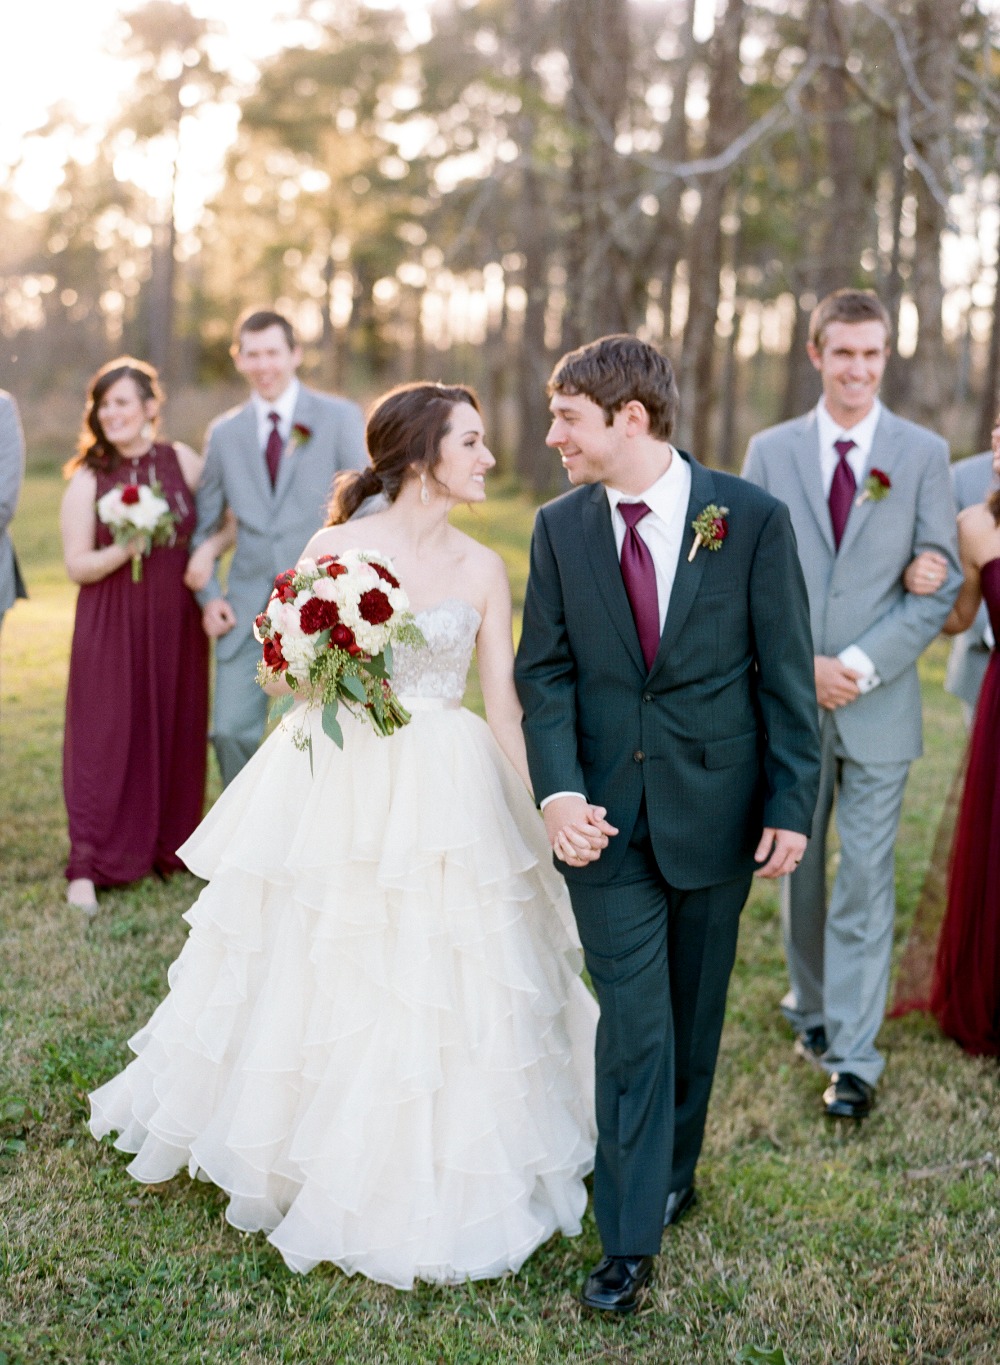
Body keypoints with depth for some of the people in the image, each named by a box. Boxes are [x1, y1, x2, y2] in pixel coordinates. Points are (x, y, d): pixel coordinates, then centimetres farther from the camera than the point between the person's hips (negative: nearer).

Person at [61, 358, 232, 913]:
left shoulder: (183, 462, 2)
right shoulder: (87, 478, -2)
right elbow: (76, 565, -4)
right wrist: (125, 550, -22)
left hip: (176, 622, 2)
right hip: (110, 625, -2)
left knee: (177, 733, 6)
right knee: (103, 738, -2)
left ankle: (169, 847, 23)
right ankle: (87, 868, 2)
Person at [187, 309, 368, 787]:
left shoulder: (340, 418, 2)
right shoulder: (224, 433, 12)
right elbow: (204, 522, 18)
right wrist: (208, 595, 3)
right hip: (247, 605, 3)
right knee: (231, 731, -2)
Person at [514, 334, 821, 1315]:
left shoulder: (751, 519, -8)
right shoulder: (560, 527, -1)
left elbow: (784, 672, -4)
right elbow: (545, 672, 0)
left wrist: (791, 804, -6)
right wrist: (558, 791, -15)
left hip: (715, 809, 0)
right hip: (605, 812, 1)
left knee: (694, 1010, 15)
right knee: (632, 1020, 0)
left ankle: (672, 1172, 38)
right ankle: (629, 1239, 9)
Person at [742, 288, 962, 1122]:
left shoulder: (924, 454, -1)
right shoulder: (771, 451, 4)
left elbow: (941, 585, -4)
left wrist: (861, 666, -14)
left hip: (879, 703, -2)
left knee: (866, 880, -1)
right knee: (798, 871, 15)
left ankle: (853, 1059, 6)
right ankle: (811, 1009, 34)